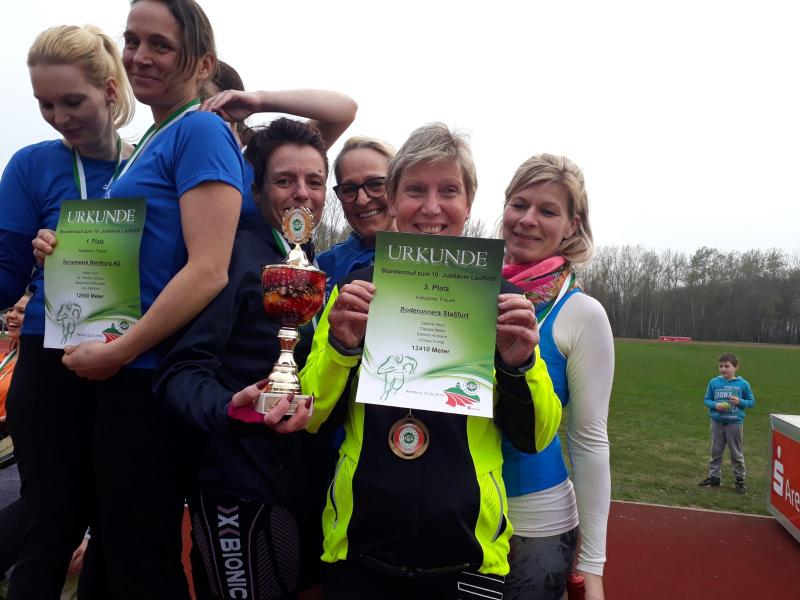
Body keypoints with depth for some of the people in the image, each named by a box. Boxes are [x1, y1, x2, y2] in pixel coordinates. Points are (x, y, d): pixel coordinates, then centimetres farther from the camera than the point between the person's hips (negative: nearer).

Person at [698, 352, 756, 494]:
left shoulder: (743, 384, -5)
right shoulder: (714, 382, -1)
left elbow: (752, 402, 4)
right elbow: (706, 400, 6)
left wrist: (740, 401, -14)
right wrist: (715, 405, -14)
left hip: (735, 423, -2)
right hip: (717, 422, 2)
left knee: (737, 453, 7)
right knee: (715, 451, 12)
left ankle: (740, 479, 21)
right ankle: (713, 477, 22)